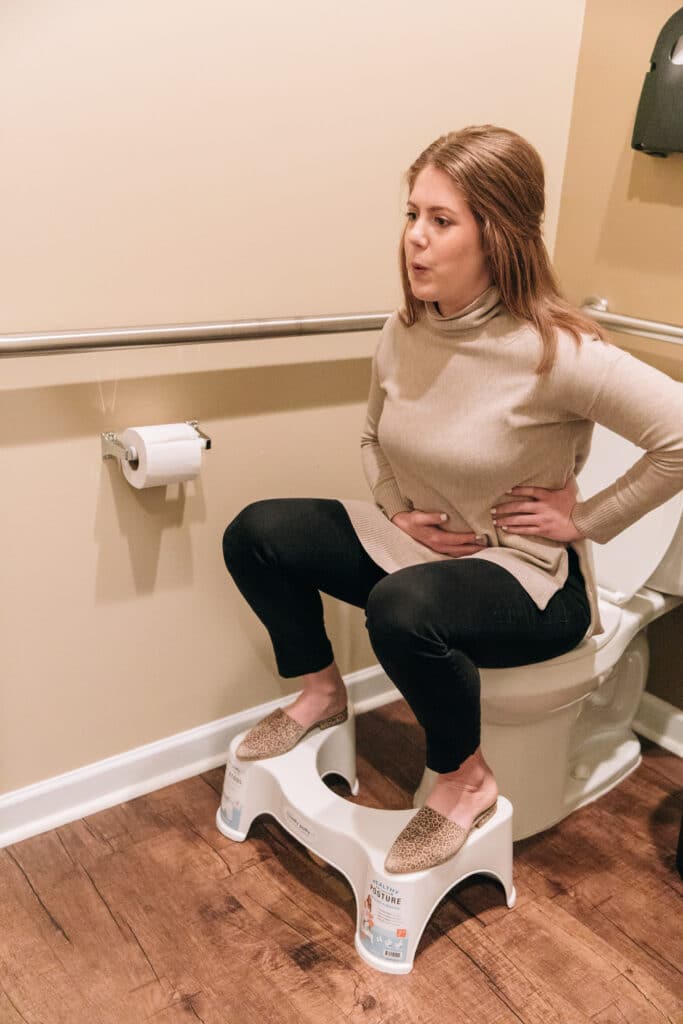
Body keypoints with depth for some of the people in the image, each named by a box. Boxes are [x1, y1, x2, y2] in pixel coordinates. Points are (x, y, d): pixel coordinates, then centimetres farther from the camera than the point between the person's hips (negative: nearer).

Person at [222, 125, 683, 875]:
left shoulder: (554, 353, -25)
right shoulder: (404, 332, -4)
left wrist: (584, 519, -18)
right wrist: (395, 508, -4)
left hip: (528, 579, -6)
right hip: (412, 545, 7)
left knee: (403, 610, -38)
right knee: (256, 534, -5)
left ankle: (465, 781, -7)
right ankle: (321, 691, 17)